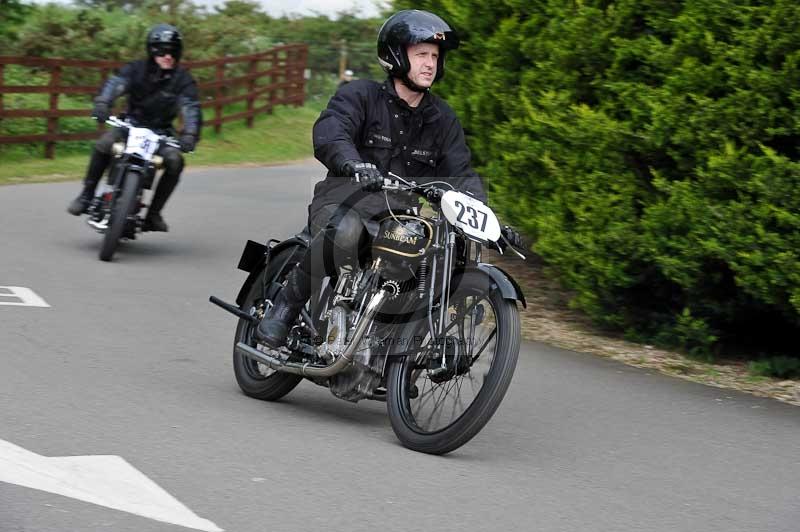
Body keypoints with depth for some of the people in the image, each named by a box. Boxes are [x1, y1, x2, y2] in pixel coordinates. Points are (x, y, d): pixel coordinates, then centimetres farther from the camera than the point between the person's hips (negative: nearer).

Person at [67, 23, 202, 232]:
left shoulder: (183, 80, -6)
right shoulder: (136, 69, -6)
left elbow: (191, 108, -19)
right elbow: (115, 83, -23)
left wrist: (189, 134, -39)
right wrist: (102, 103, -46)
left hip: (161, 132, 0)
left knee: (175, 161, -27)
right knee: (103, 145, -28)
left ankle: (153, 213, -14)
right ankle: (86, 195, -11)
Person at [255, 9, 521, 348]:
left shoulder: (442, 119, 14)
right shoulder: (360, 95, -2)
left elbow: (461, 174, 8)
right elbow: (329, 132, -22)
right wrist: (352, 163, -46)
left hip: (403, 214, 5)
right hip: (344, 202, -5)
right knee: (345, 232, -40)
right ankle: (286, 305, -21)